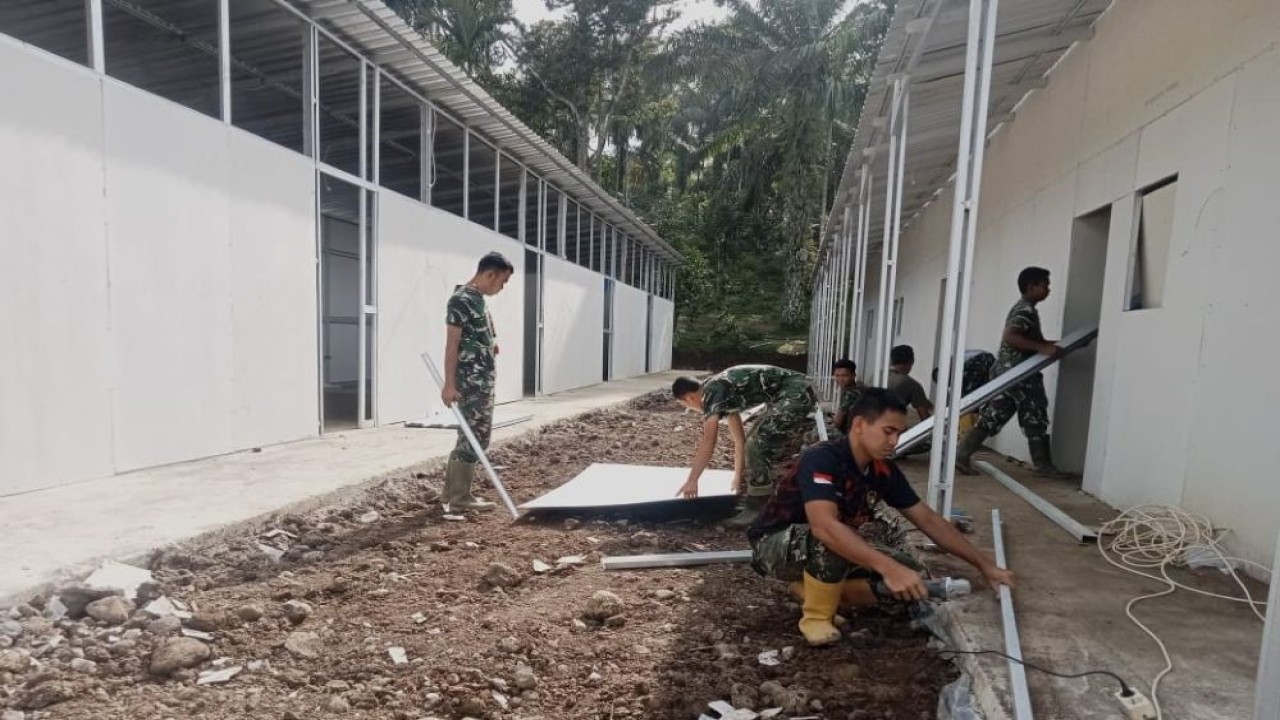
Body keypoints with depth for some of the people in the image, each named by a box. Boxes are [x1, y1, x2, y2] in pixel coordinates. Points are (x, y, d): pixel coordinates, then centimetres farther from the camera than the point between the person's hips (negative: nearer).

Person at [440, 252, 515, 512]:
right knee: (476, 436, -6)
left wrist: (489, 347, 9)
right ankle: (460, 498, 3)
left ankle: (451, 493, 22)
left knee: (470, 436, 13)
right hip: (471, 381, -10)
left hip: (481, 380, 10)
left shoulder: (477, 299, 16)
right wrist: (449, 384, -20)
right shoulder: (461, 300, -13)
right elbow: (452, 344, -17)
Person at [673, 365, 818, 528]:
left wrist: (692, 481, -10)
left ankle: (758, 512, -2)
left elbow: (708, 443, -15)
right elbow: (739, 438, 25)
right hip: (801, 395, 11)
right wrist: (739, 475, 31)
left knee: (757, 446, -10)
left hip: (795, 396, -11)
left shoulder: (712, 392, -10)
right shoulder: (724, 393, 18)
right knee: (778, 451, 21)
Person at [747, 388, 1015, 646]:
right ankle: (816, 617, -12)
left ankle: (814, 584, 7)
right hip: (776, 545, -7)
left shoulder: (884, 470, -6)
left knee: (906, 573, -7)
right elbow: (824, 527, -43)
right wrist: (888, 567, -49)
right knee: (830, 542, -38)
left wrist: (984, 565, 0)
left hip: (826, 553, 7)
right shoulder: (821, 459, -30)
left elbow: (928, 521, 2)